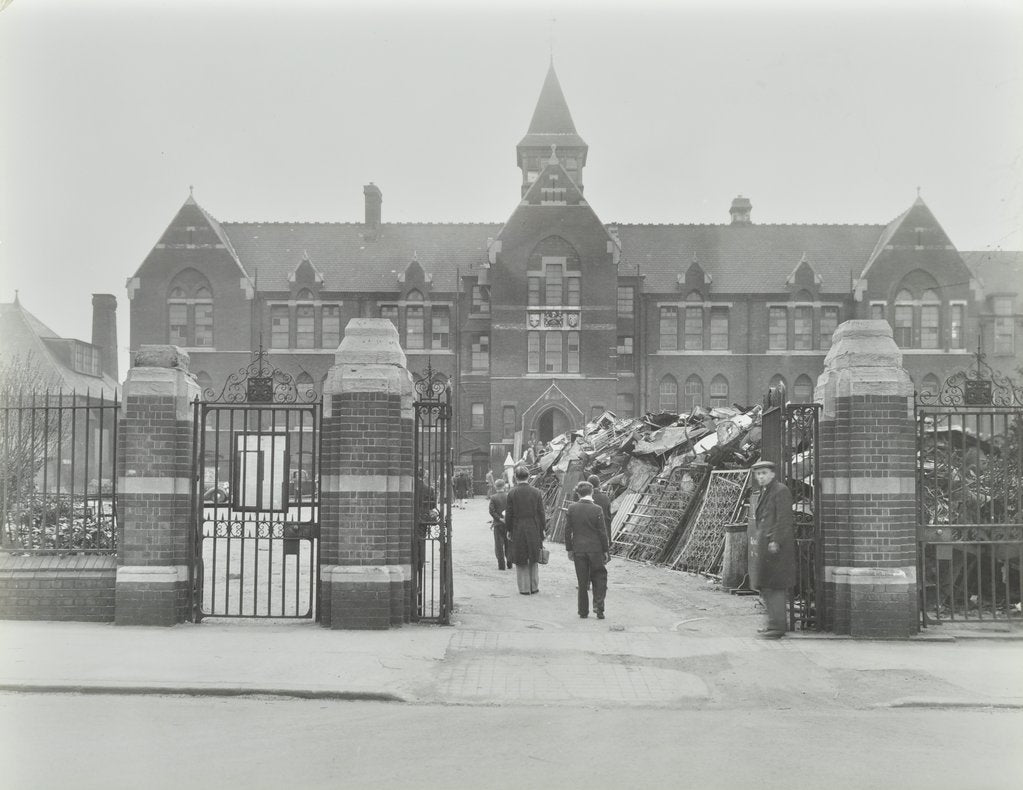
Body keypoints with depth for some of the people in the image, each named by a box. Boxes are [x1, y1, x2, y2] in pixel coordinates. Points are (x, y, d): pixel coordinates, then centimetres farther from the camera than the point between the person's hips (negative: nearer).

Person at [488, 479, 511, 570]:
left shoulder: (493, 498, -6)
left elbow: (492, 511, -14)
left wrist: (499, 518, -10)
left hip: (498, 524, -2)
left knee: (499, 544, 3)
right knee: (508, 543, 14)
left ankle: (501, 565, 0)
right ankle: (509, 562, 14)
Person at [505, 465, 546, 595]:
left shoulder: (512, 493, -7)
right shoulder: (536, 492, -3)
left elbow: (508, 514, -5)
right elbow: (541, 513, 0)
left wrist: (509, 530, 5)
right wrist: (543, 529, 8)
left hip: (518, 530, -1)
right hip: (534, 530, 2)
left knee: (521, 561, 8)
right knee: (534, 560, 14)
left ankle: (524, 588, 9)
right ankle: (534, 587, 17)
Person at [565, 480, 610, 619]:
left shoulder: (572, 508, -3)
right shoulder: (597, 509, -10)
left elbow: (567, 530, 0)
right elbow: (602, 531, -7)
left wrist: (569, 549, 9)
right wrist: (606, 550, 2)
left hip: (578, 549, 2)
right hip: (595, 549, -2)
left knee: (582, 582, 10)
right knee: (599, 579, 12)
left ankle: (583, 611, 14)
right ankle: (598, 607, 1)